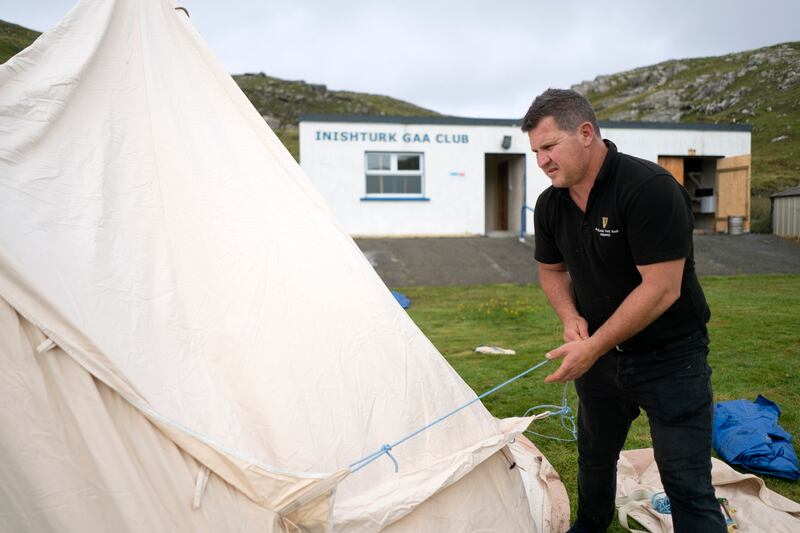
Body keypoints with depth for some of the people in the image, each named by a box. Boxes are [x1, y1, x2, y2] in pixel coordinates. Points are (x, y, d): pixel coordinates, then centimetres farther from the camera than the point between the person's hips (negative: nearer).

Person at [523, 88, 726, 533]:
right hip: (598, 353, 7)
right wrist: (571, 318, -7)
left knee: (688, 487, -2)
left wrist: (593, 347, -24)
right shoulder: (550, 204, -3)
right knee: (594, 458, 23)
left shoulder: (650, 188, -24)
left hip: (669, 357, -6)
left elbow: (661, 288, -26)